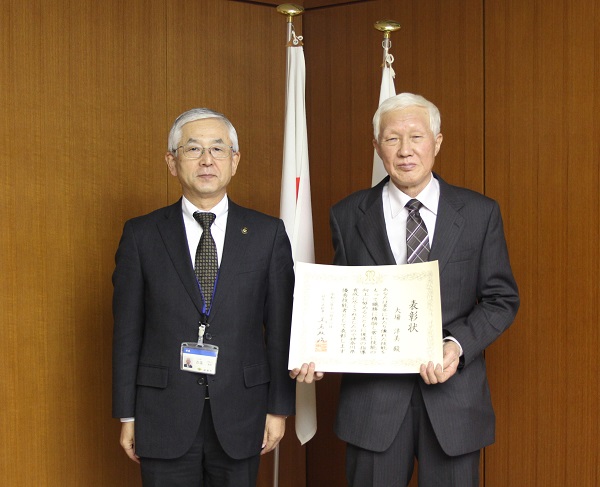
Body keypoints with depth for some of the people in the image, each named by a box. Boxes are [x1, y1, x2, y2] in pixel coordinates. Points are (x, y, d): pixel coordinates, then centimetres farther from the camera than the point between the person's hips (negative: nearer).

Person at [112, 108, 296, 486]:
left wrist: (279, 409, 1)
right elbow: (128, 331, 2)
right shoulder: (142, 235, 1)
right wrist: (127, 415, 2)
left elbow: (281, 329, 3)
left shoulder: (268, 233, 1)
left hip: (240, 416, 0)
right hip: (164, 416, 0)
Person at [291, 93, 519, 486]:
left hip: (454, 397, 0)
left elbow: (502, 299, 2)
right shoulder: (349, 216, 3)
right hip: (372, 395, 0)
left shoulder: (480, 213, 1)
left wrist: (458, 345, -15)